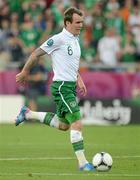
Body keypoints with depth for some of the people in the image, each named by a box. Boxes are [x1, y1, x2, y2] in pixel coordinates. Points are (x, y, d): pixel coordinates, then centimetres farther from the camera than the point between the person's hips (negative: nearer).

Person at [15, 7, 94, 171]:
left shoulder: (75, 40, 14)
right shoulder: (59, 39, -13)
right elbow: (36, 54, -7)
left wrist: (79, 81, 13)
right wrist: (24, 72, 0)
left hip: (71, 86, 9)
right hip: (61, 86, -9)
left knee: (63, 125, 17)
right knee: (77, 123, -14)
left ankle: (28, 114, 31)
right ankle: (82, 163, -12)